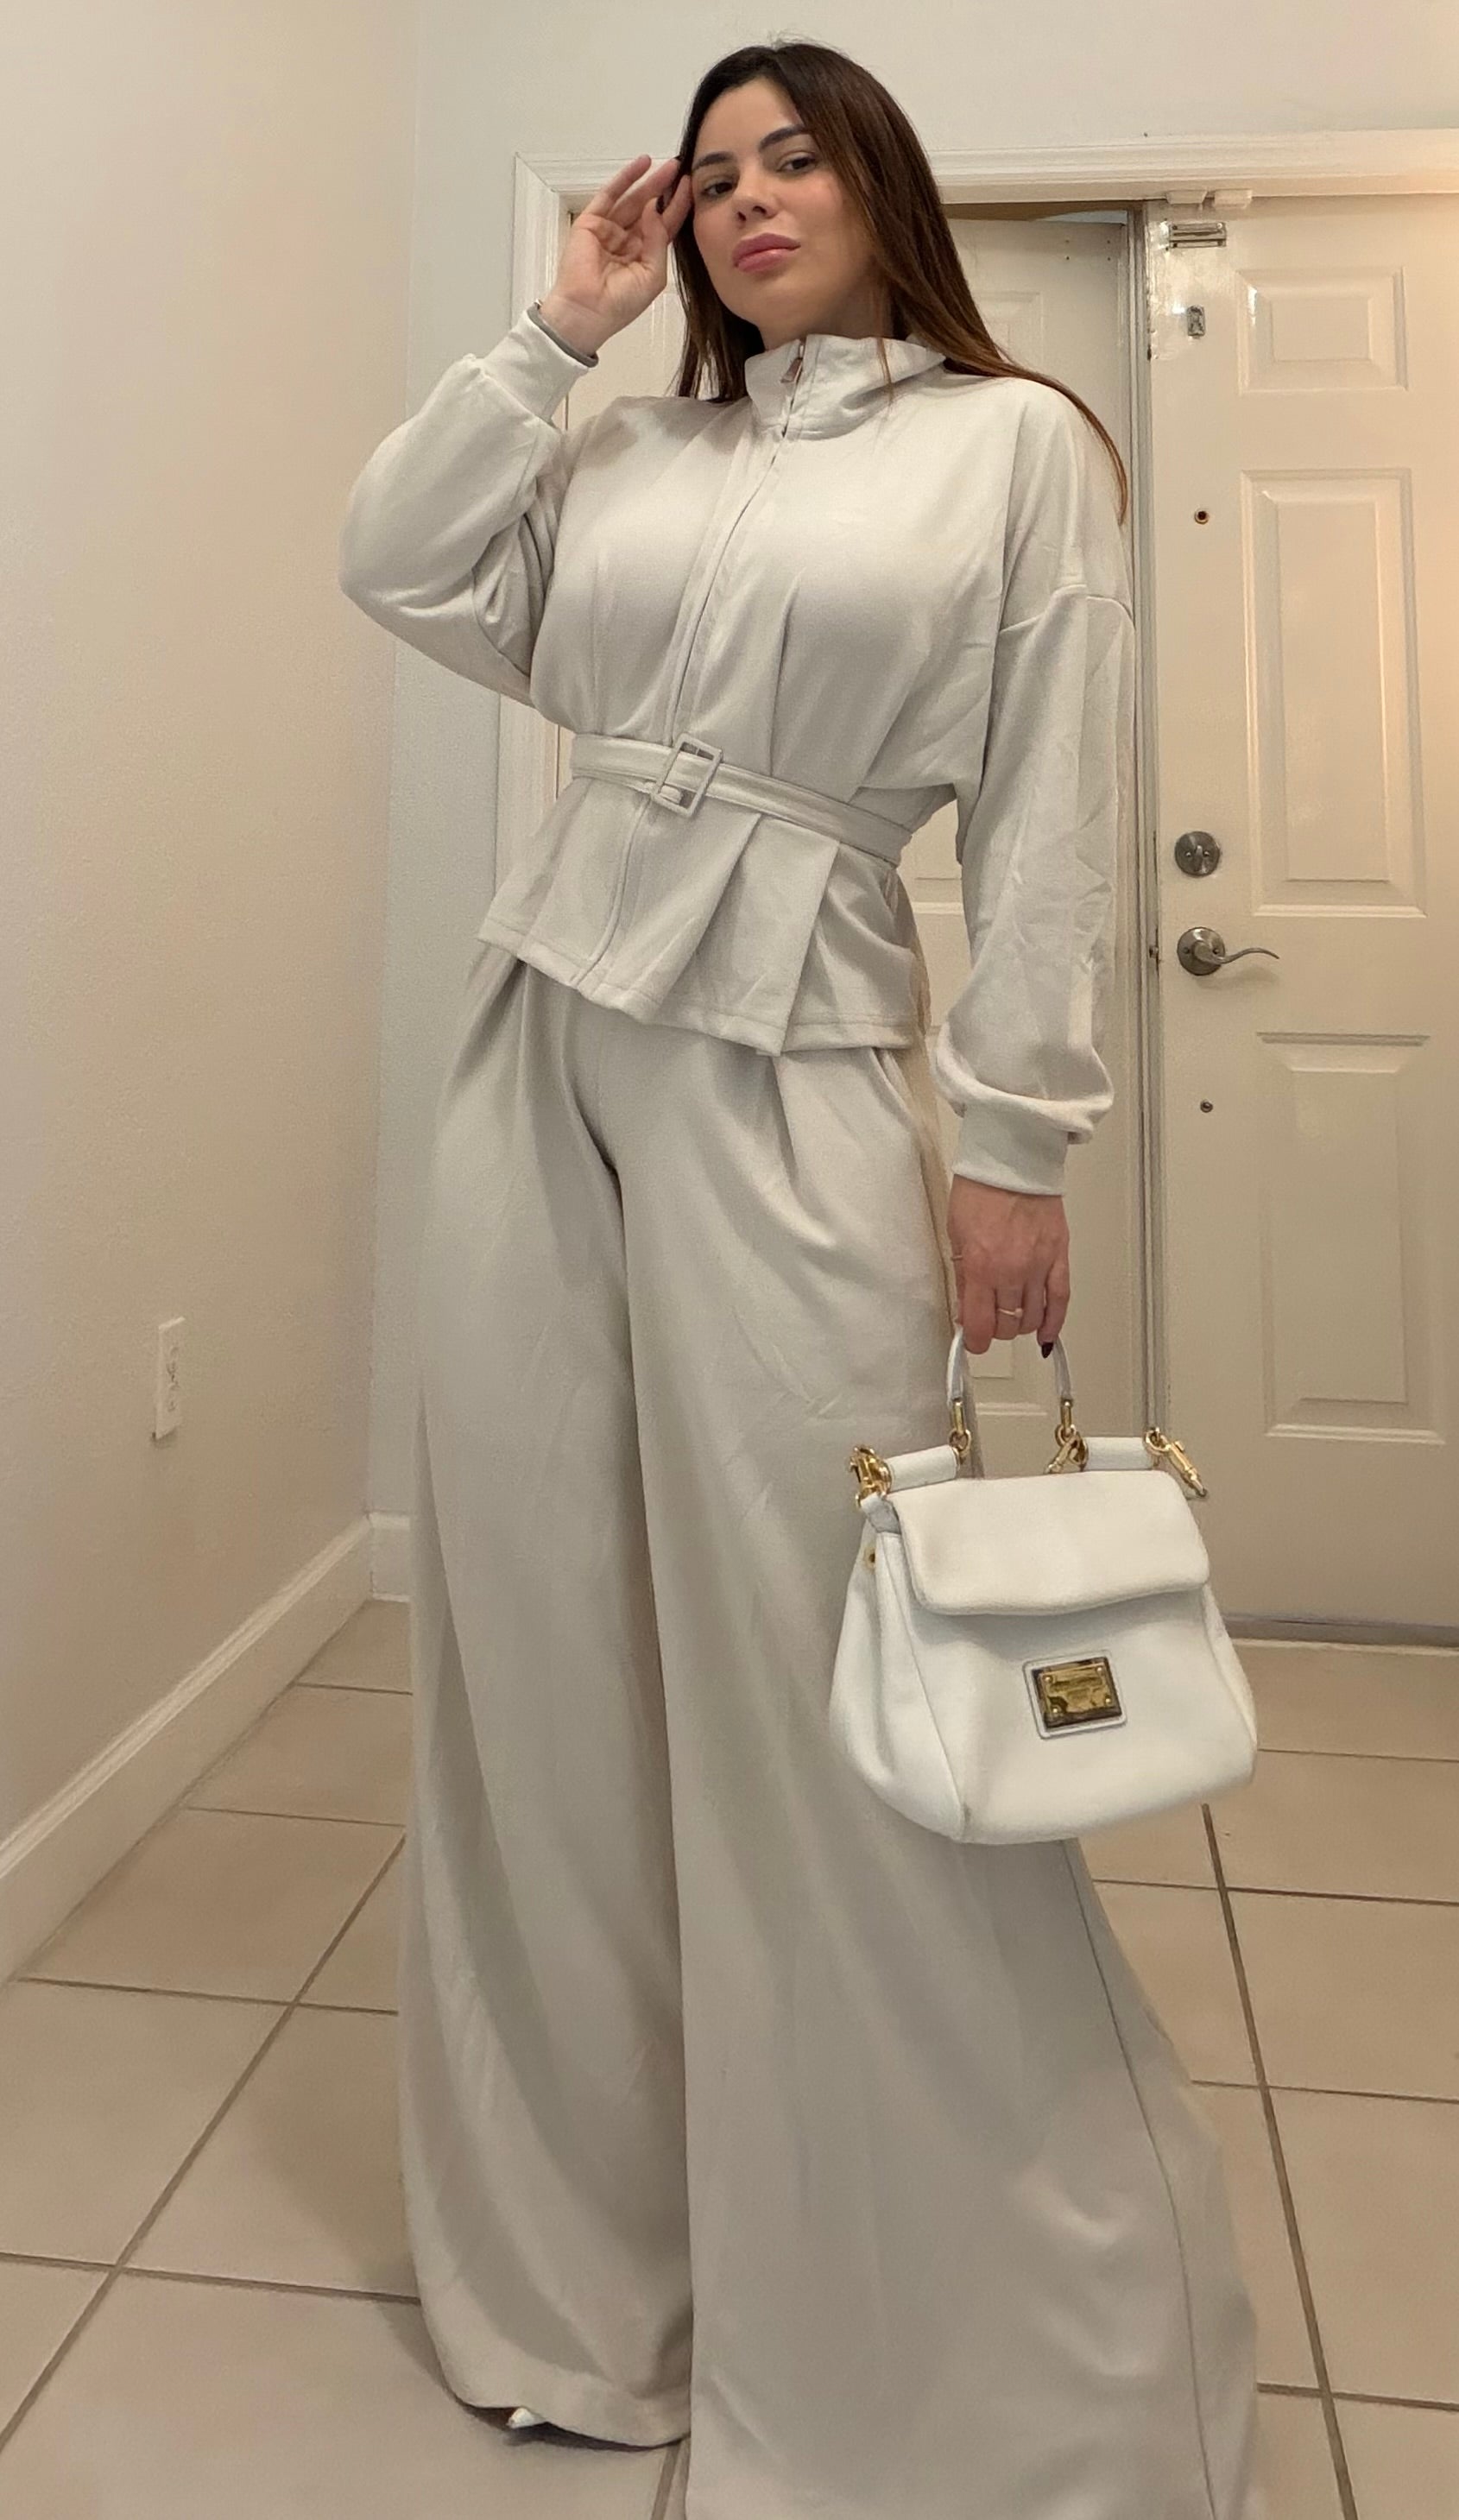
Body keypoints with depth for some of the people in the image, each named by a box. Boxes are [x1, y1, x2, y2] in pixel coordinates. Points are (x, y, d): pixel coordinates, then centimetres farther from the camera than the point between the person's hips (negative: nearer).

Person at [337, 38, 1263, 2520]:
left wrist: (1012, 1135, -8)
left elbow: (1050, 816, -1)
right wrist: (561, 322, 14)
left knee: (816, 1689, -4)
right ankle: (595, 2253, 30)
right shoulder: (632, 452, 20)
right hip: (538, 1044, 5)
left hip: (789, 1075, -5)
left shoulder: (1014, 442, 7)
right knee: (547, 1648, 8)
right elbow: (395, 563, 11)